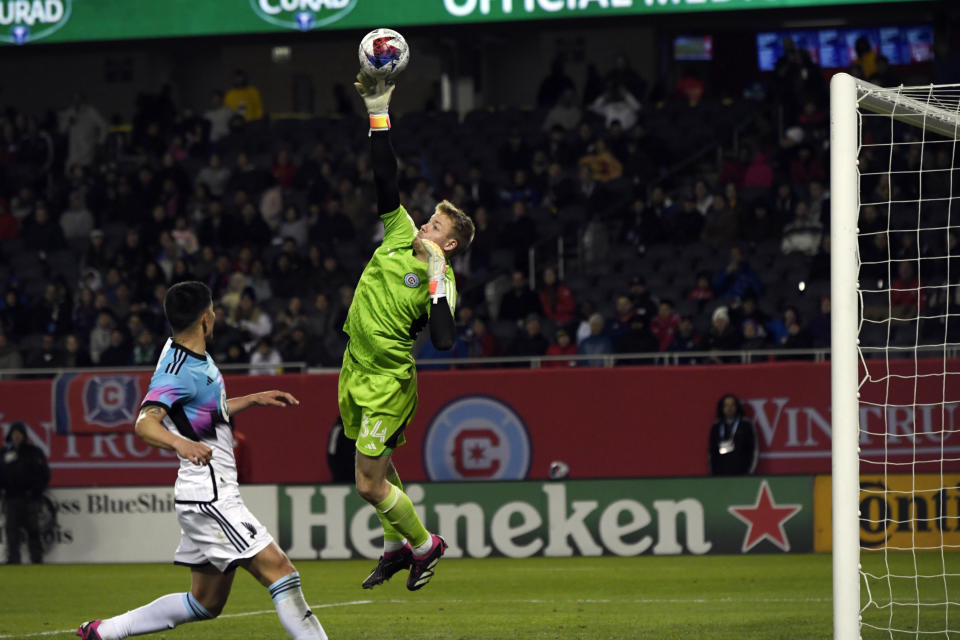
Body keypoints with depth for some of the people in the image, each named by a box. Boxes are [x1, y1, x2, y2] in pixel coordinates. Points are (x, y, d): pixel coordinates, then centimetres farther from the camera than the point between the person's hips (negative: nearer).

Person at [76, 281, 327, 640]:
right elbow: (145, 424, -33)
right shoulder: (178, 371, -18)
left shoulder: (196, 358, 12)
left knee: (206, 603, 15)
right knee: (280, 572, -15)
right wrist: (181, 443, -51)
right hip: (207, 496, -10)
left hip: (215, 495, 10)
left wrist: (254, 400, 24)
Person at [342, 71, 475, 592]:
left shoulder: (441, 281, -16)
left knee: (370, 484, -6)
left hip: (388, 381, -7)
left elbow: (443, 341, -31)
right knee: (379, 465, 20)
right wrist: (377, 114, -2)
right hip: (357, 369, 7)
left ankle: (423, 545, 16)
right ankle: (397, 548, 37)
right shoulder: (401, 236, 2)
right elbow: (386, 178, 3)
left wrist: (437, 278, -29)